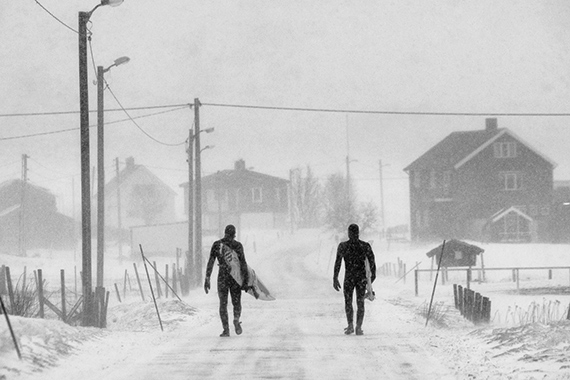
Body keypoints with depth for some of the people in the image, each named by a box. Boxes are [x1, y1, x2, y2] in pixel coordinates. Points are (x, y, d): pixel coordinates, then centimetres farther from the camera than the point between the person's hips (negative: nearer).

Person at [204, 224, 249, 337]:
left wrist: (207, 279, -2)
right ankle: (236, 319, -17)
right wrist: (245, 280, -4)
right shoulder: (238, 245, -1)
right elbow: (243, 264, -6)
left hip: (222, 277, 0)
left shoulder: (216, 244, 1)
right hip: (235, 276, 0)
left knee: (223, 304, 9)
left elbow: (210, 262, -4)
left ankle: (226, 329, -1)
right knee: (236, 303, 13)